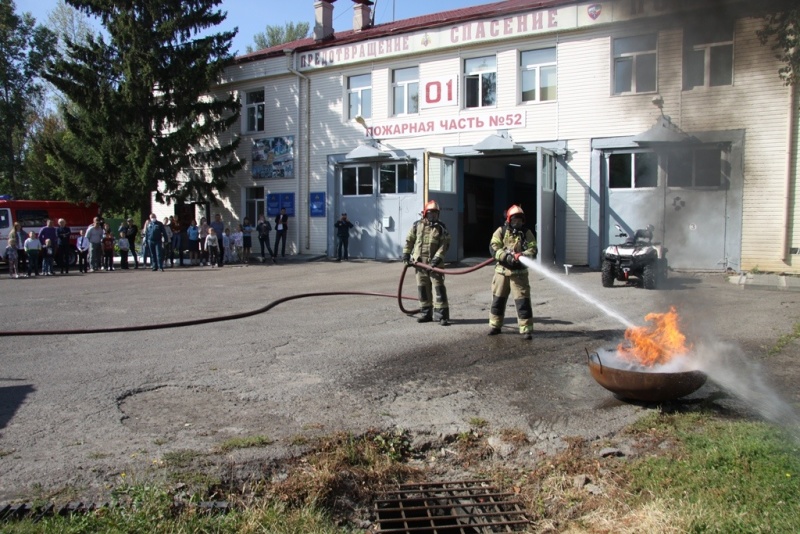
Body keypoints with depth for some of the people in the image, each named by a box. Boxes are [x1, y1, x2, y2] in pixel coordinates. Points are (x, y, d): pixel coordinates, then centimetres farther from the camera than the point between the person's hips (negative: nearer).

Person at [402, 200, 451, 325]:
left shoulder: (441, 228, -1)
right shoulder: (417, 225, 5)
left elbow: (444, 245, -8)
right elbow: (409, 241, 12)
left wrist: (437, 258, -18)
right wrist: (406, 255, 5)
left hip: (434, 263, -3)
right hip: (419, 262, 3)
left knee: (439, 288, -8)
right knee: (422, 288, 9)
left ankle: (441, 315, -5)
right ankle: (426, 314, 20)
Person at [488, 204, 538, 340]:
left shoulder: (526, 232, 1)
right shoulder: (501, 231, 0)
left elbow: (533, 249, -7)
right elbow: (493, 247, -10)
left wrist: (524, 255, -28)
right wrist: (506, 256, -25)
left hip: (519, 273, -1)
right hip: (502, 271, 1)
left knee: (523, 301, -6)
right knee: (497, 299, 11)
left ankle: (526, 330, -1)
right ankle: (495, 325, 26)